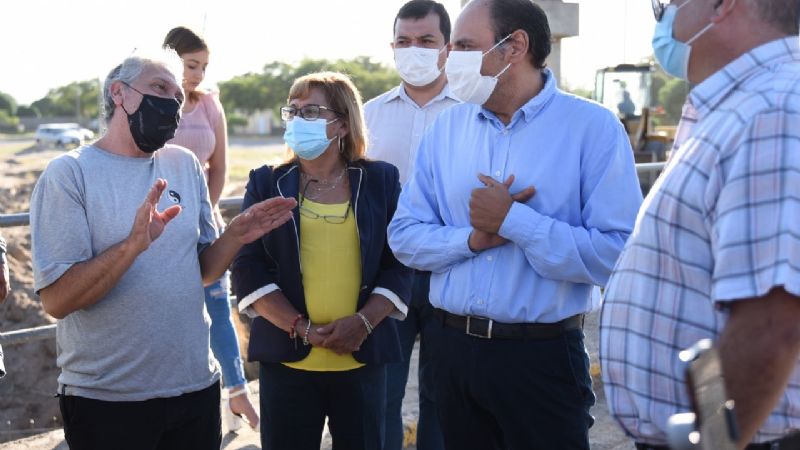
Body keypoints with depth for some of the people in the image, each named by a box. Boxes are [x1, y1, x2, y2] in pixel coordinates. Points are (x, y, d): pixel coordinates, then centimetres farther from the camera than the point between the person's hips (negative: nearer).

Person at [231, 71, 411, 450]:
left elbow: (399, 265, 2)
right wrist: (301, 328, -12)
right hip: (287, 358, 0)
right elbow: (248, 268, -1)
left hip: (362, 357, 0)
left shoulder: (380, 181, 6)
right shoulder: (267, 183, 5)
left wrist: (363, 322, -13)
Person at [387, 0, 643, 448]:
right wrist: (473, 239, -13)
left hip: (544, 356, -4)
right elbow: (405, 236, 4)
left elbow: (619, 253, -19)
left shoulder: (593, 127, -10)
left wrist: (512, 220, -18)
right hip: (454, 349, 5)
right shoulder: (447, 127, 5)